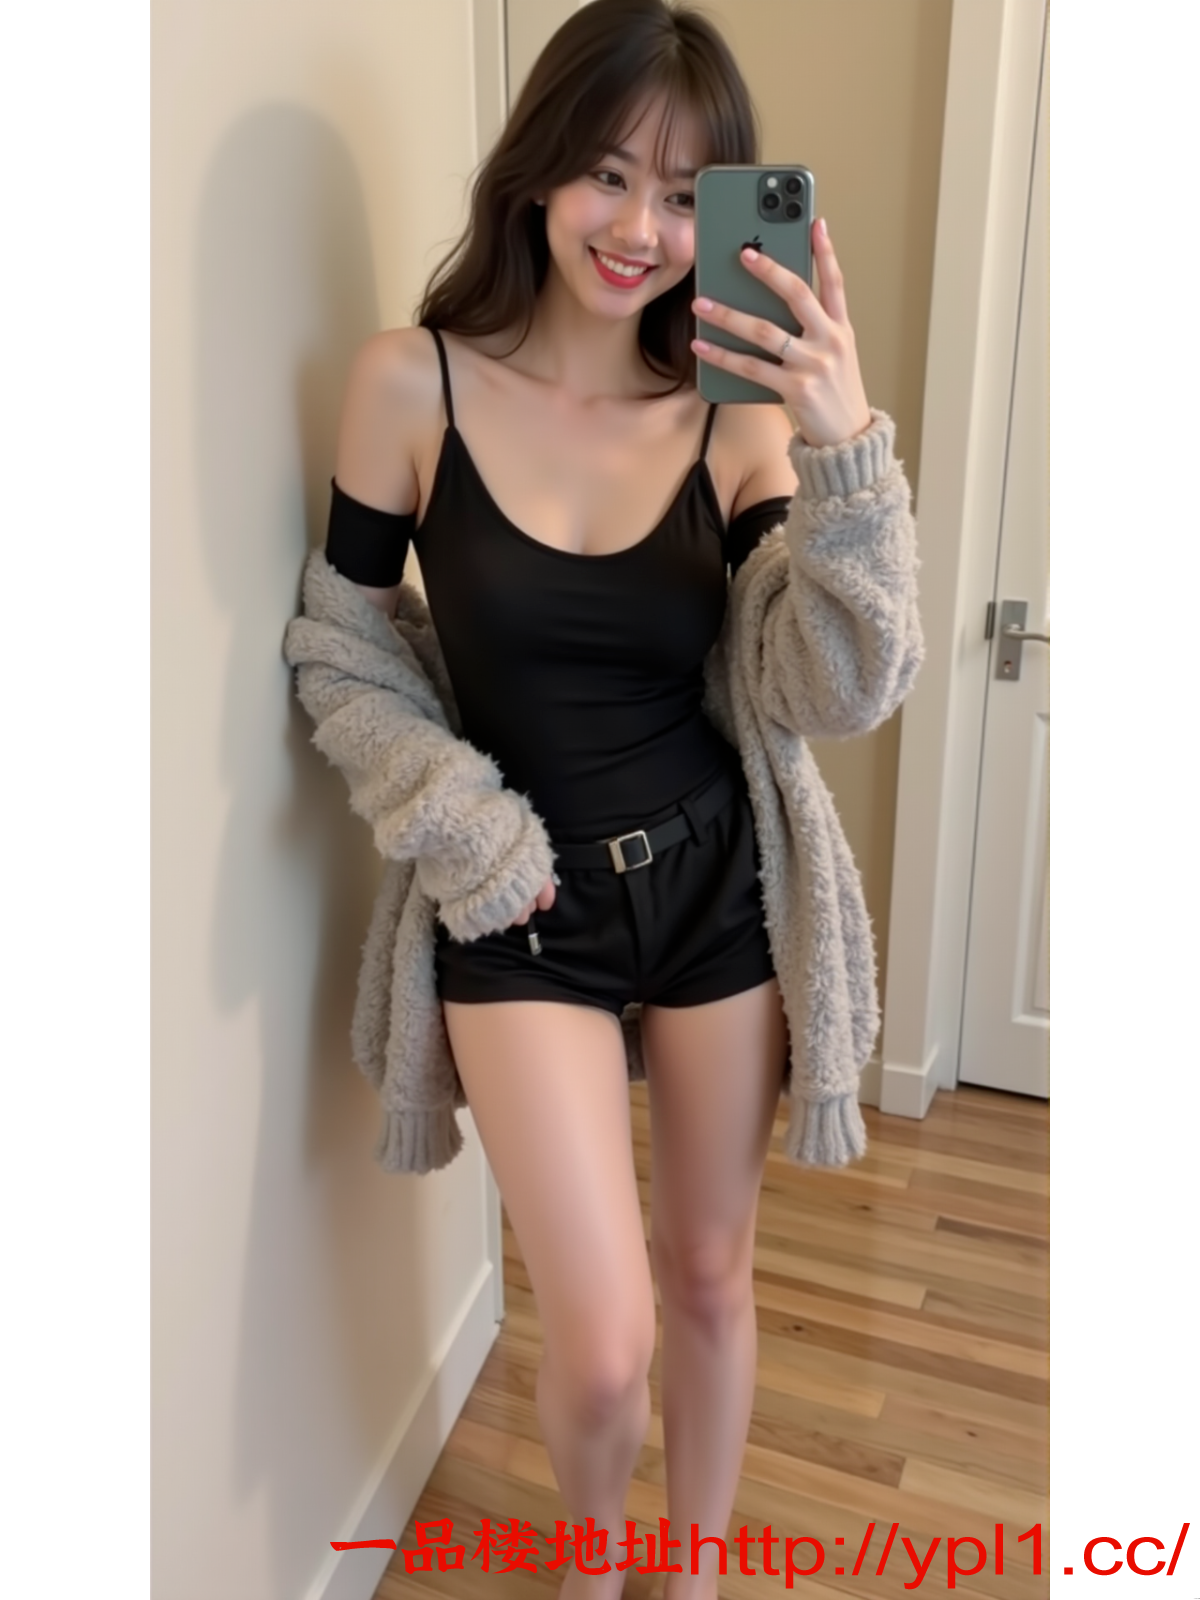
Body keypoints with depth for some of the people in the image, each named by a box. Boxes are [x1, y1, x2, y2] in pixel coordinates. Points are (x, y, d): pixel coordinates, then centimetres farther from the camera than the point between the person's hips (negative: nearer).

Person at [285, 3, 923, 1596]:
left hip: (720, 883, 2)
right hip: (526, 910, -1)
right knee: (600, 1347, -2)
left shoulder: (737, 416, -6)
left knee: (712, 1278, 16)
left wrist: (847, 447, -26)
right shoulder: (413, 381, -9)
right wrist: (451, 819, -12)